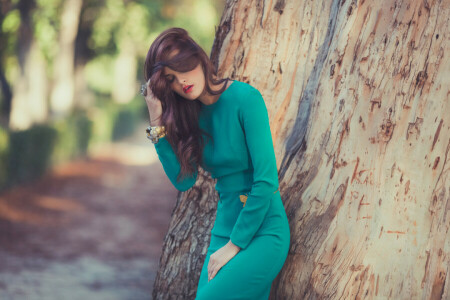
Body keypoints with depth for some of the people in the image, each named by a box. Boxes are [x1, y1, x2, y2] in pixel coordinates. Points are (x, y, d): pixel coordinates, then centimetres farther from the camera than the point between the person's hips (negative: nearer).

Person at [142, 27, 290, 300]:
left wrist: (235, 245, -11)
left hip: (262, 232, -7)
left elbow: (266, 180, -16)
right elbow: (184, 181, 1)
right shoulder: (193, 114, 8)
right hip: (224, 230, 7)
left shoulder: (245, 98, -12)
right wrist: (157, 122, -5)